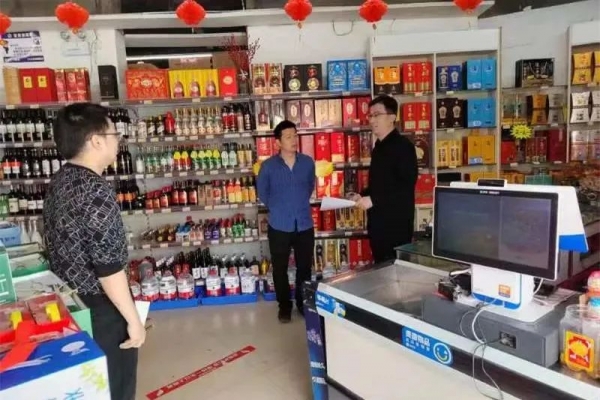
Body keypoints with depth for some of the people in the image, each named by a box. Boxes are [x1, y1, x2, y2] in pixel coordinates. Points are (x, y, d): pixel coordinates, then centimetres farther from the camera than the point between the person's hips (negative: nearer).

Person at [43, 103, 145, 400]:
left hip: (68, 302, 9)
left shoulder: (59, 182, 3)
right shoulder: (97, 191, -25)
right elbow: (108, 268, -26)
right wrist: (133, 319, -17)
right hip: (100, 308, -9)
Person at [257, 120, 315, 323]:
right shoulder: (268, 166, -8)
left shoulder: (308, 162, -1)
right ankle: (284, 305, 28)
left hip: (304, 224, 2)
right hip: (279, 226, -2)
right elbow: (262, 192, 7)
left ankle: (303, 303, 32)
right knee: (280, 269, 9)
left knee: (305, 267, 12)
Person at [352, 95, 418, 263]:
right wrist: (362, 195, 7)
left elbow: (406, 187, -21)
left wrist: (373, 200, -21)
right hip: (378, 222, 8)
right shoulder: (379, 147, 15)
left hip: (397, 224, -8)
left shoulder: (403, 146, -12)